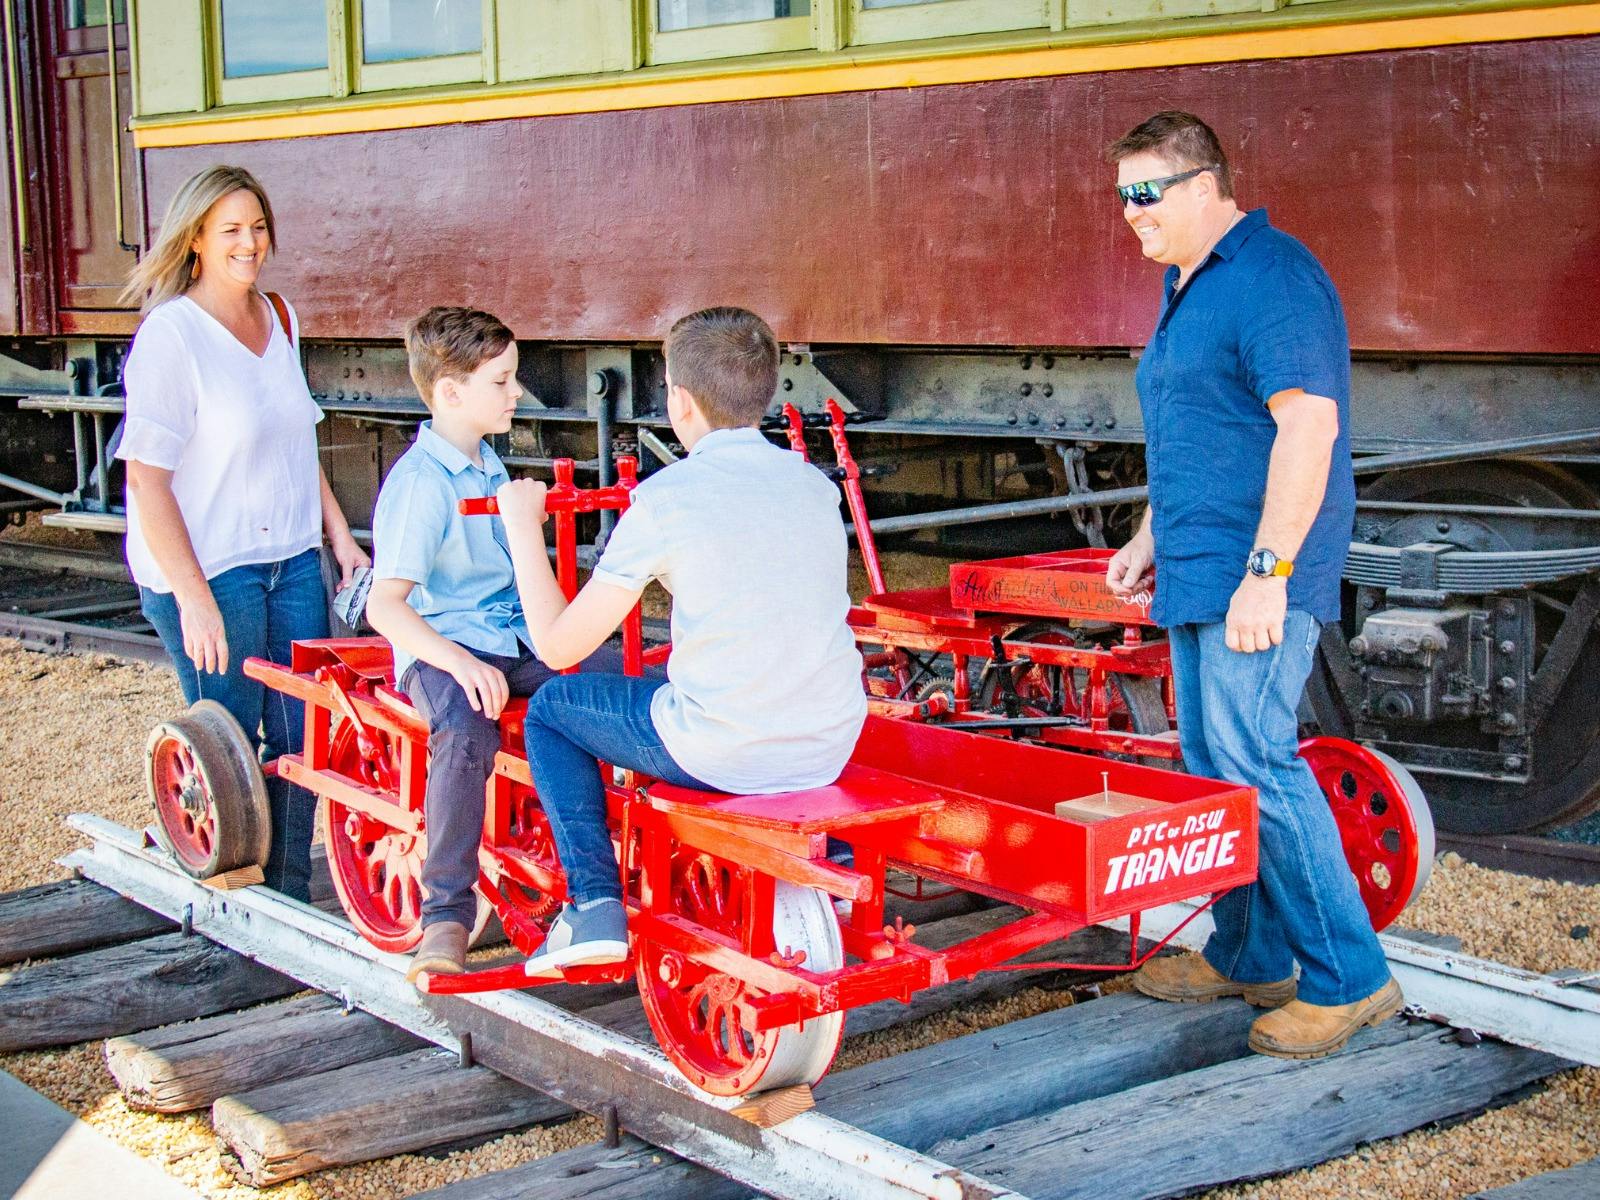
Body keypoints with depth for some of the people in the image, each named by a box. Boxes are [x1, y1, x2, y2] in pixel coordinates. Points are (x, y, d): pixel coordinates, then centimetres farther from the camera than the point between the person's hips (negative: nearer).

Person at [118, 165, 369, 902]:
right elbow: (146, 478, -16)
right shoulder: (171, 334, -14)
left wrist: (339, 536, 15)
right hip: (208, 570, -6)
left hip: (292, 562, 7)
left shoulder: (278, 318, 8)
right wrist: (192, 599, -20)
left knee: (303, 736, 8)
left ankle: (289, 900, 22)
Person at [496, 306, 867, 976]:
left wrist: (523, 529, 7)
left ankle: (594, 904, 9)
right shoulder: (814, 483, 5)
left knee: (552, 706, 18)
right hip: (830, 752, 6)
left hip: (723, 756, -5)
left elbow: (558, 645, -6)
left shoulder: (664, 499, -11)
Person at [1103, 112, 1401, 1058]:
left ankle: (1350, 979, -5)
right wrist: (1151, 538, 26)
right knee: (1212, 762, 12)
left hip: (1257, 579, -10)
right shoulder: (1189, 287, 19)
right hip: (1201, 576, 10)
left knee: (1253, 760, -13)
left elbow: (1307, 424, -22)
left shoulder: (1272, 278, -14)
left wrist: (1266, 571, -25)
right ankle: (1249, 957, 23)